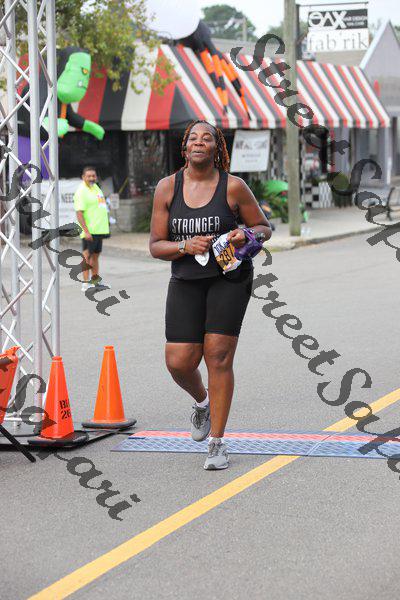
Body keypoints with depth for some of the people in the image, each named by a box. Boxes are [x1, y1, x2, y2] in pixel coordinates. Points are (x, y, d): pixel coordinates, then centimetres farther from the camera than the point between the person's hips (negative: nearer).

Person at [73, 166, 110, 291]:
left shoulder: (95, 187, 14)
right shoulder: (81, 191, -14)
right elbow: (79, 213, -20)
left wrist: (105, 226, 21)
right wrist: (86, 231, -26)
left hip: (99, 229, 9)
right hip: (89, 230, -9)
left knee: (95, 254, 18)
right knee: (87, 255, -6)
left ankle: (96, 279, 28)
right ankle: (86, 283, -5)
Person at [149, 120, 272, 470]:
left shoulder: (233, 186, -5)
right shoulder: (167, 188, 0)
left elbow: (264, 227, 5)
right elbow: (155, 245, 2)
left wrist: (245, 235, -17)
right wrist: (186, 247, -17)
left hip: (230, 278, -2)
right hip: (186, 281, 2)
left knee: (218, 356, -9)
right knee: (179, 362, -6)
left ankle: (218, 443, 1)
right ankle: (202, 401, 30)